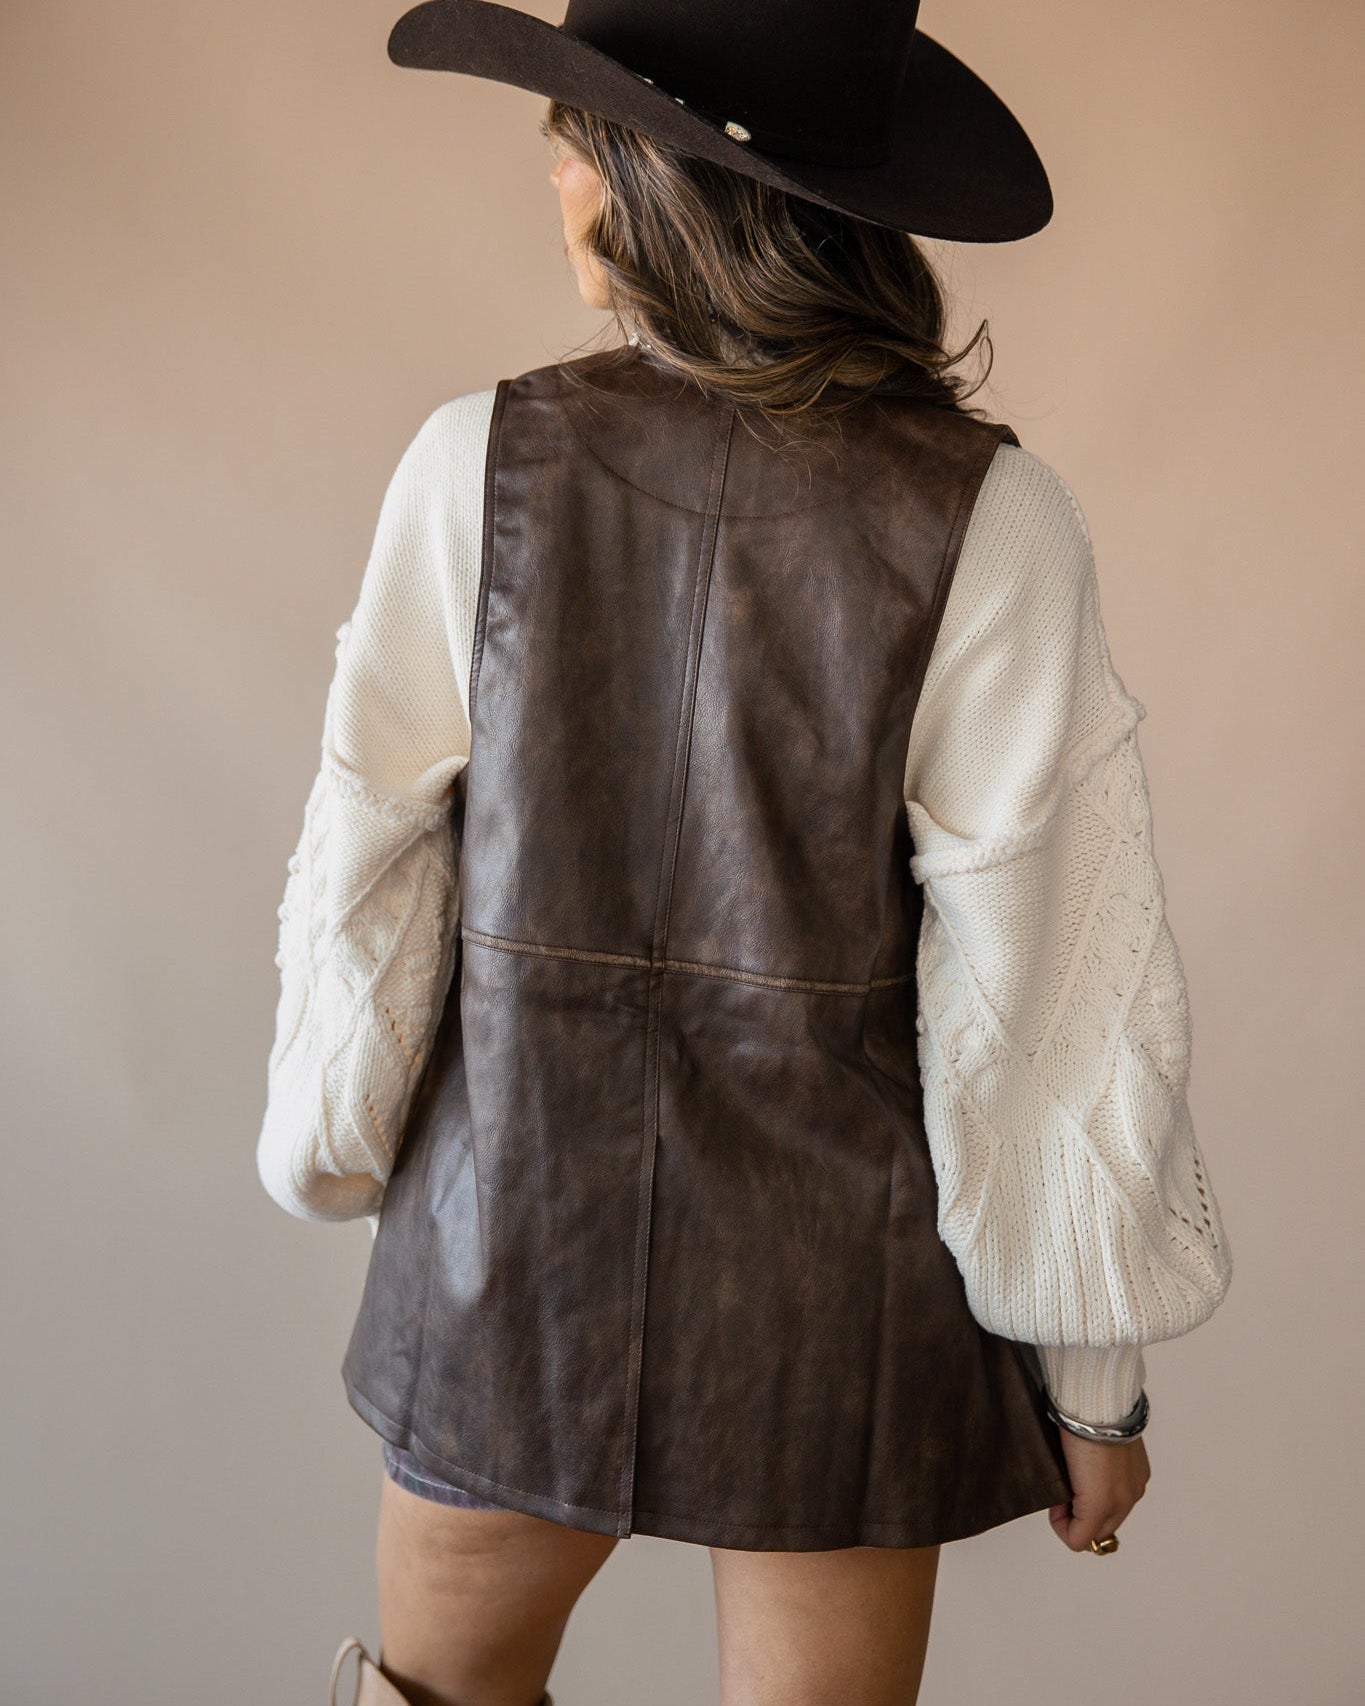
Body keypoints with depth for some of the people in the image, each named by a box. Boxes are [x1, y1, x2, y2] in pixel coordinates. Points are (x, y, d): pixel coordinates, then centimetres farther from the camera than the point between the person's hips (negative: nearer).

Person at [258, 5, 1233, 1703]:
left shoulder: (478, 459, -12)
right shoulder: (990, 515, -16)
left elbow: (365, 863, -5)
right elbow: (1049, 971, -14)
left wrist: (334, 1146, 12)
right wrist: (1094, 1366, -2)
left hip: (516, 1225, 1)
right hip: (834, 1281, 0)